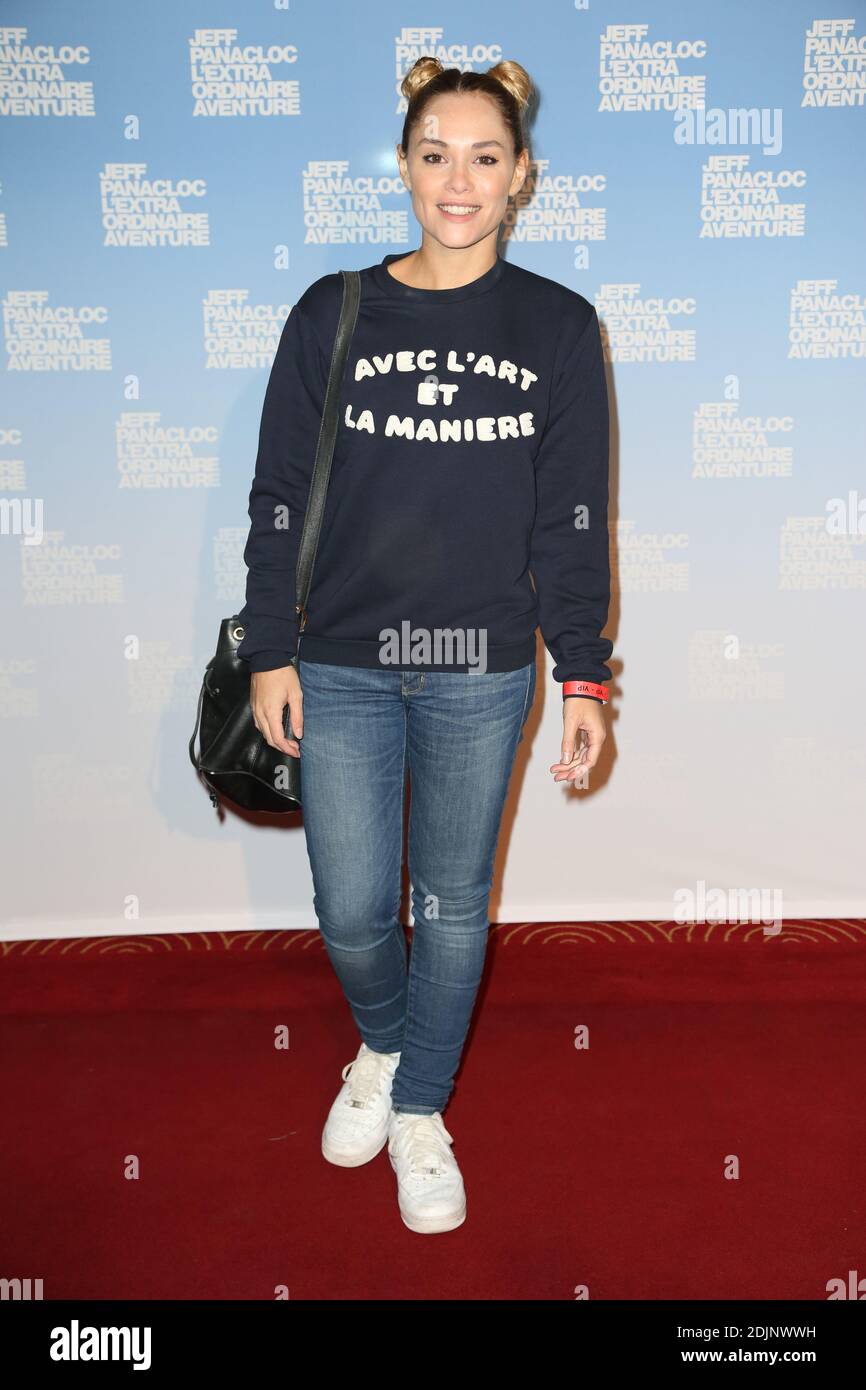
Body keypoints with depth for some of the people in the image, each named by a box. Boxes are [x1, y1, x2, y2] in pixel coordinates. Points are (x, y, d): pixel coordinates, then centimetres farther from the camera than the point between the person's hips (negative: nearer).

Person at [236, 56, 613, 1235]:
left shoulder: (558, 327, 1)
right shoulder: (331, 316, 1)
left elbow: (573, 518, 1)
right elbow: (279, 497, 3)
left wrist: (583, 677, -1)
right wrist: (270, 654, 0)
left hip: (484, 673, 0)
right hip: (343, 667, 0)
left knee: (454, 904, 11)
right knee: (353, 909, 5)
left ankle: (420, 1109, 35)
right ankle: (383, 1046, 40)